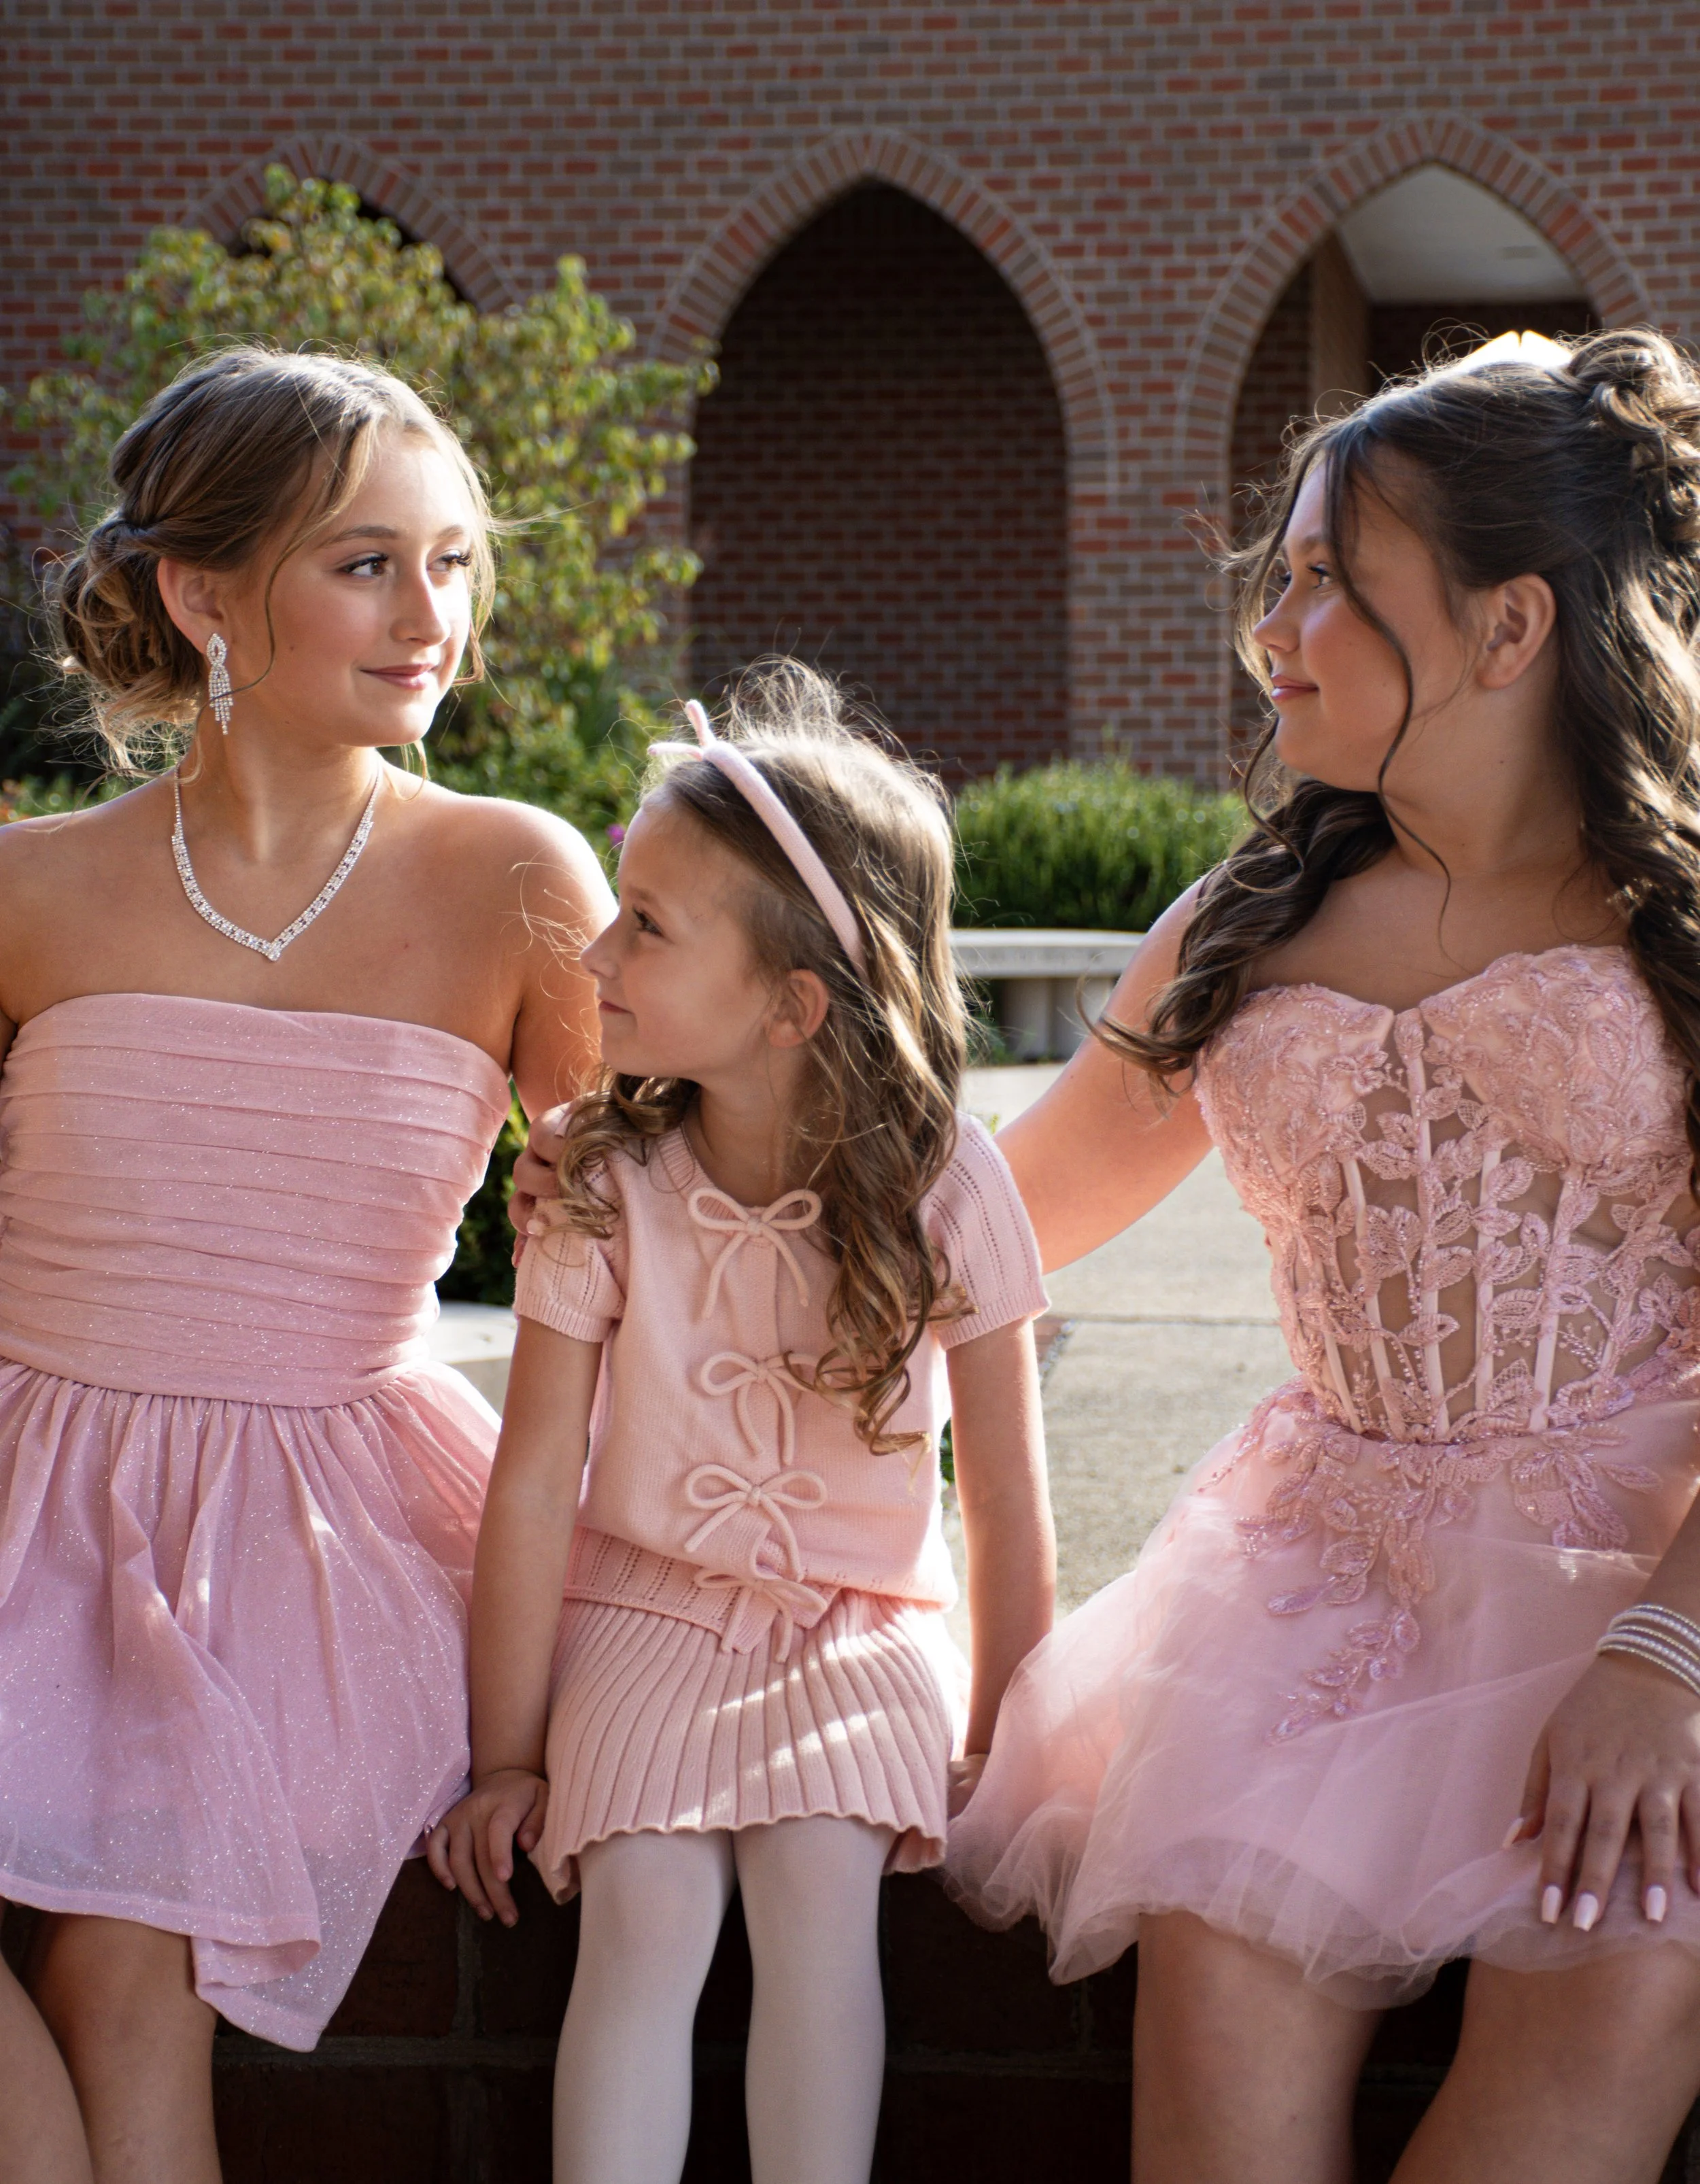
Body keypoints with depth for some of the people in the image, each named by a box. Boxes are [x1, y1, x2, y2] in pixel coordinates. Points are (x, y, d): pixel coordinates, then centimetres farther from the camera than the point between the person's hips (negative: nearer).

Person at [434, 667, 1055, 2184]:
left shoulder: (942, 1184, -13)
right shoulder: (608, 1184, -10)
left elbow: (1003, 1498, -5)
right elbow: (536, 1486, -7)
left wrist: (1001, 1745, -1)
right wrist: (507, 1757, -5)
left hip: (863, 1624, -1)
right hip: (649, 1606, 1)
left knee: (820, 1875, -25)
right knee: (646, 1904, -22)